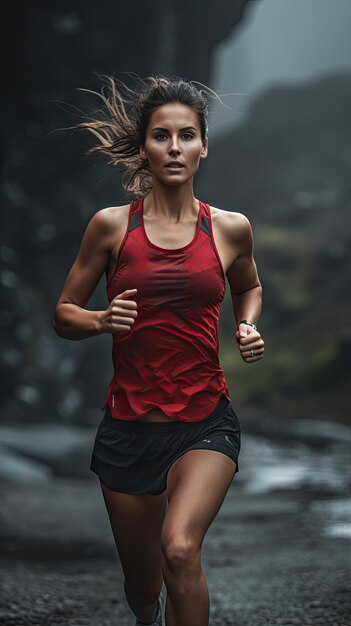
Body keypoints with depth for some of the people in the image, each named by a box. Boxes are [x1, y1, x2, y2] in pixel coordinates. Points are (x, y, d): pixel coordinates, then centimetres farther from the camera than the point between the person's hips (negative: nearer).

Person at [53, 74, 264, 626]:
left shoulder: (230, 228, 0)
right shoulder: (111, 225, -3)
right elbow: (64, 315, 5)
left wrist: (249, 328, 2)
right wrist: (103, 321, -16)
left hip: (206, 422, -1)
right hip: (128, 428, 1)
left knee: (180, 549, -29)